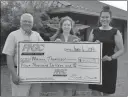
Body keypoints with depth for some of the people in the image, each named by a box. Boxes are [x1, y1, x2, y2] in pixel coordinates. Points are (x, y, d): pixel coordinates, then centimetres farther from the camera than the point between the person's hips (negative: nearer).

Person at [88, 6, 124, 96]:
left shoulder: (115, 32, -3)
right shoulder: (94, 31, 7)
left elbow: (121, 50, -4)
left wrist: (111, 57, -19)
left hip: (109, 65, -2)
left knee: (107, 91, 8)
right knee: (95, 90, 2)